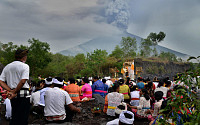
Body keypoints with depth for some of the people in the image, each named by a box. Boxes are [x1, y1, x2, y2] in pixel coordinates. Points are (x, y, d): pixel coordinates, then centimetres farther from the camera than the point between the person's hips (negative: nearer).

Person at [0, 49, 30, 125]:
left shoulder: (7, 67, 13)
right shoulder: (24, 66, -7)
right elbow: (23, 81, -19)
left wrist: (11, 91, -2)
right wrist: (15, 92, -8)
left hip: (13, 96, 6)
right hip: (23, 94, -6)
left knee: (14, 118, 18)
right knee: (23, 119, 1)